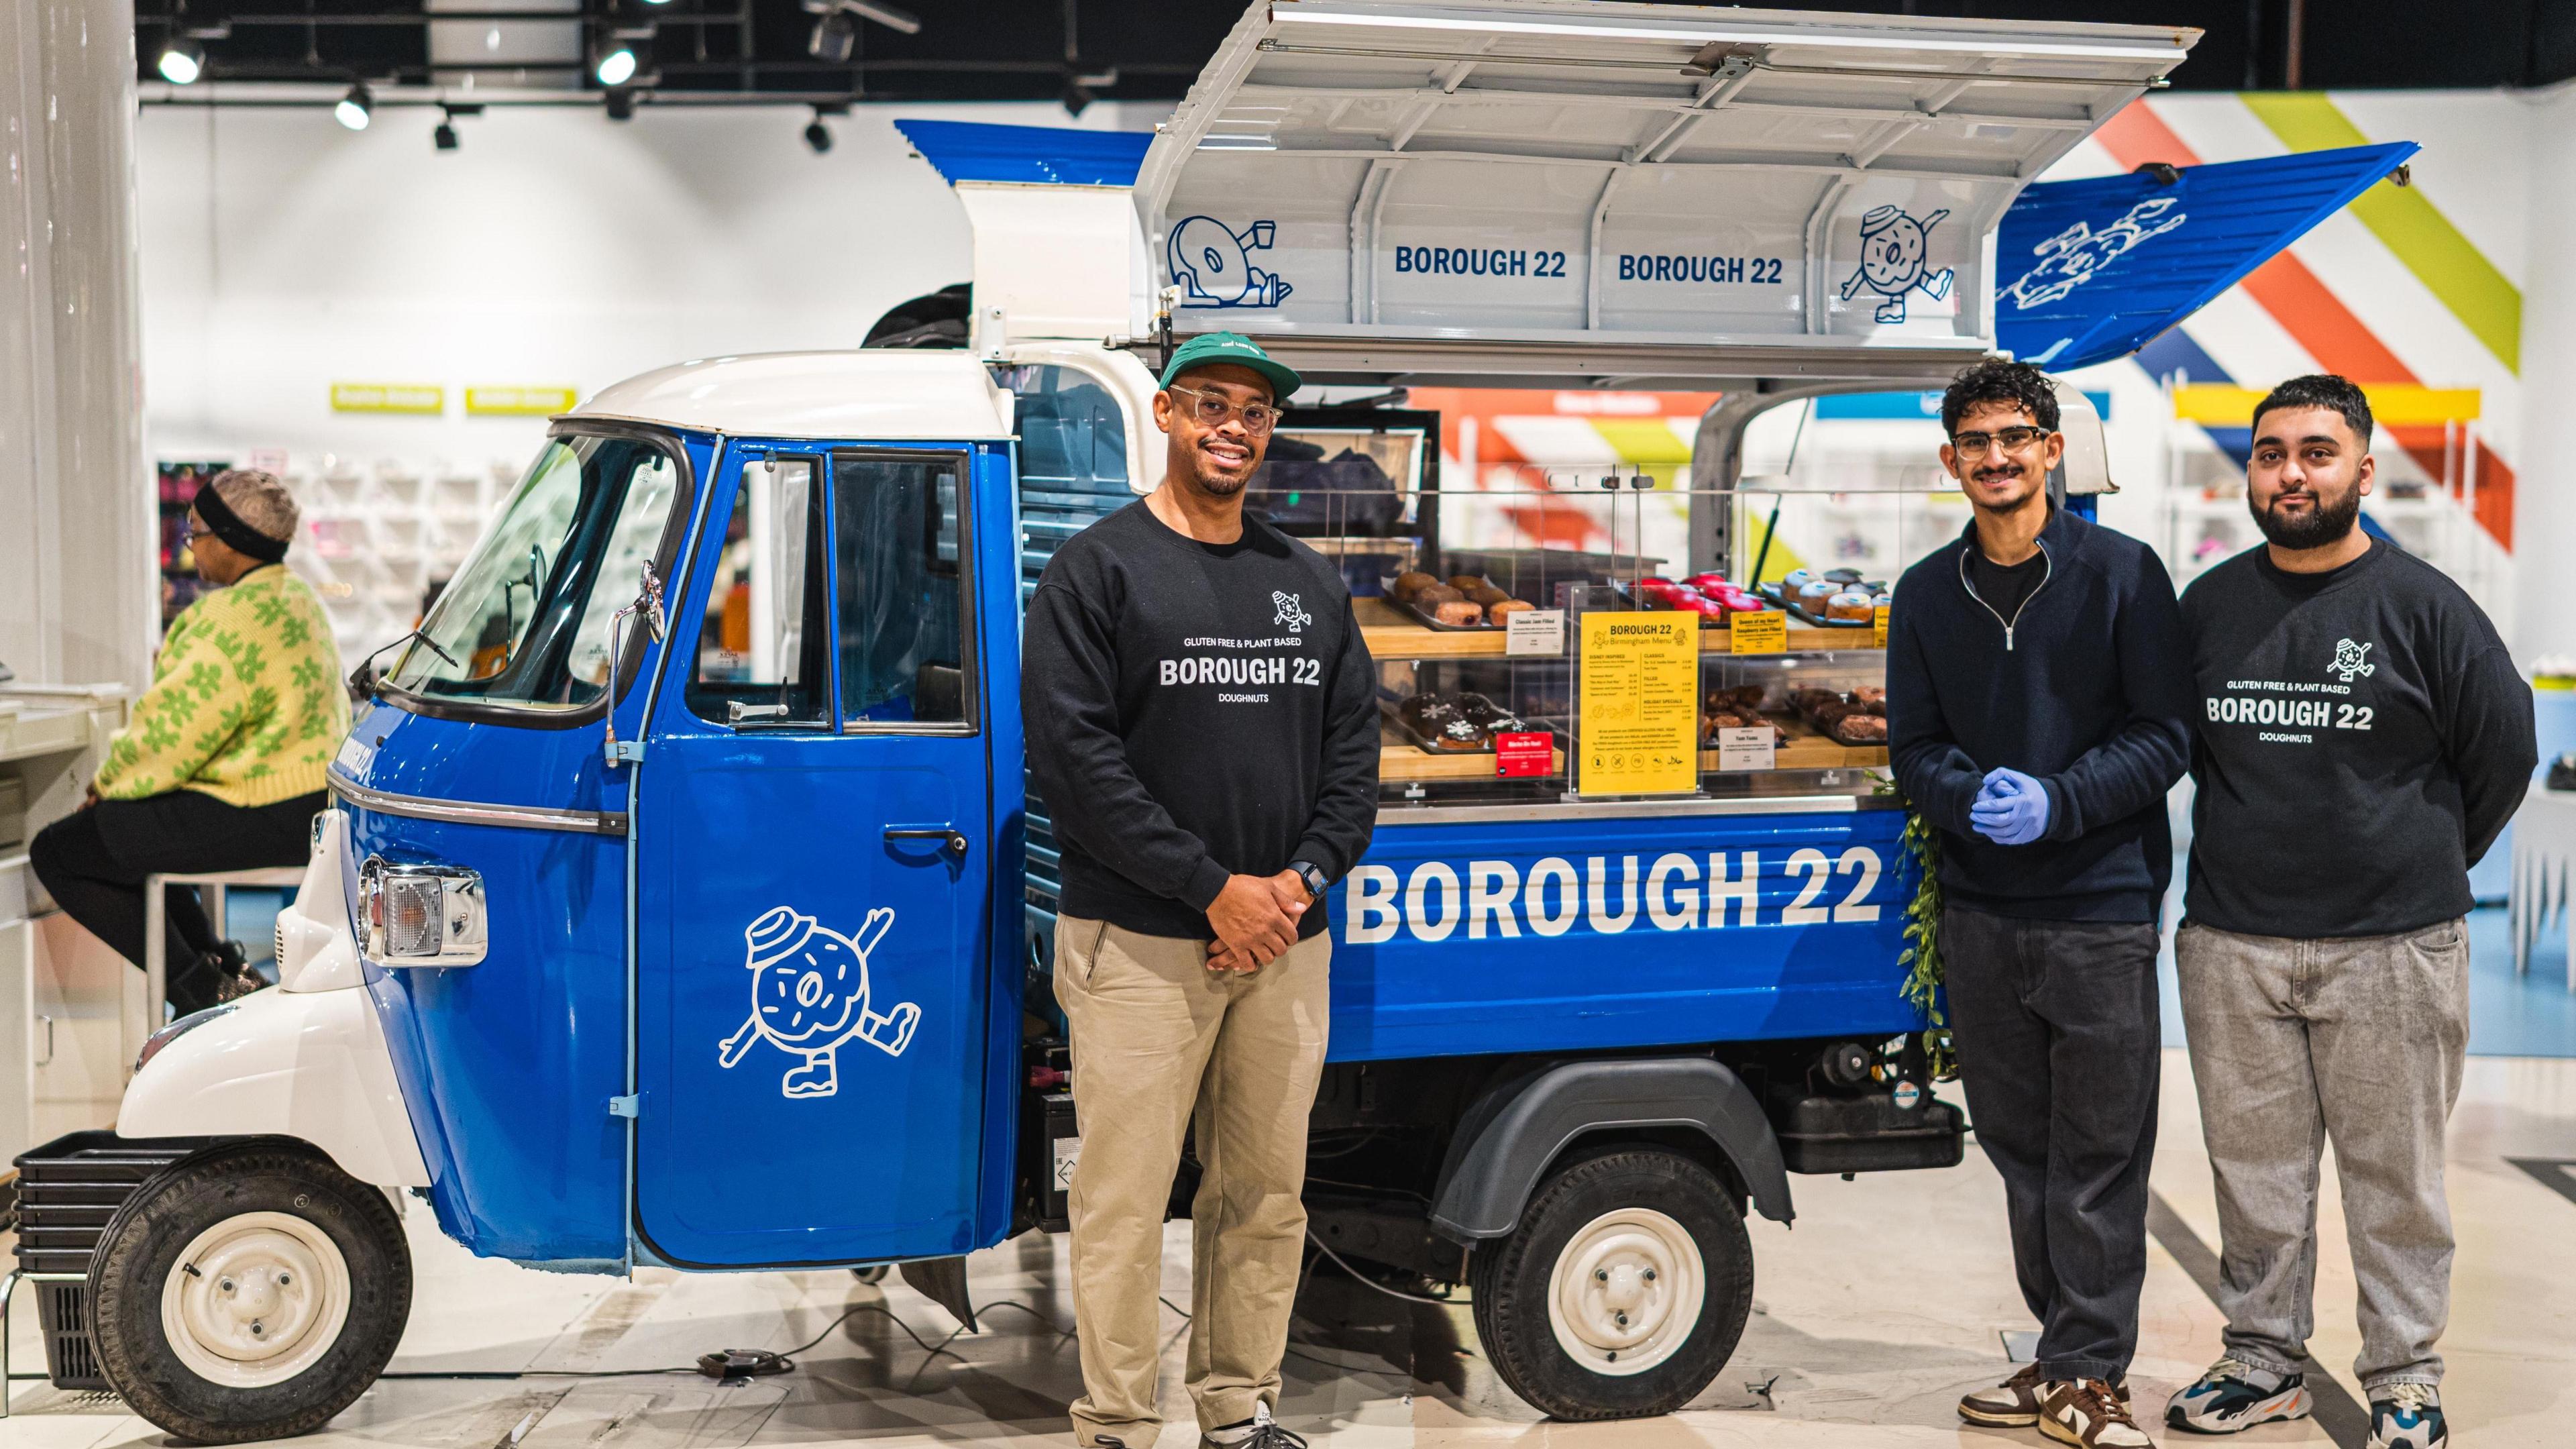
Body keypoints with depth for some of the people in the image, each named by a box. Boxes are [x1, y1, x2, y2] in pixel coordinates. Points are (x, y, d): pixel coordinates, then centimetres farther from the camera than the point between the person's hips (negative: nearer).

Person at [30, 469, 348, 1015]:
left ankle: (203, 989, -2)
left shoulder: (236, 618, -20)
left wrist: (107, 785, 1)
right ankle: (224, 969, 23)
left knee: (57, 851, -1)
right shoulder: (295, 598, 13)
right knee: (119, 828, 28)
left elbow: (173, 734, -17)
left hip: (259, 820, -11)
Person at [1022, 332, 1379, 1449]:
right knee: (1125, 1202, -3)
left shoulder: (1312, 584, 14)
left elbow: (1353, 748, 12)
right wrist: (1214, 887, -14)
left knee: (1266, 1198, 10)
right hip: (1138, 943, -5)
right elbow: (1074, 755, -11)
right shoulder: (1095, 571, -2)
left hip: (1285, 940, 5)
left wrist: (1302, 880, -5)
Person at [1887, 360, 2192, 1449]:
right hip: (1979, 911, 4)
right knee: (2020, 1150, 11)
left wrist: (2056, 802, -17)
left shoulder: (2121, 573, -2)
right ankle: (2070, 1360, 22)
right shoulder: (1927, 594, 10)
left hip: (2100, 910, -4)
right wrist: (1972, 797, -12)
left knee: (2098, 1157, 0)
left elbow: (2165, 735, -4)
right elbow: (1914, 747, 9)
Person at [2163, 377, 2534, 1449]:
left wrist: (2421, 869, 10)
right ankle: (2264, 1359, 23)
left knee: (2395, 1173, 5)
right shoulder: (2209, 605, 7)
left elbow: (2504, 751, 4)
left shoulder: (2421, 605, -3)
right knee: (2253, 1167, 10)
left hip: (2392, 948, -3)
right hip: (2232, 947, 3)